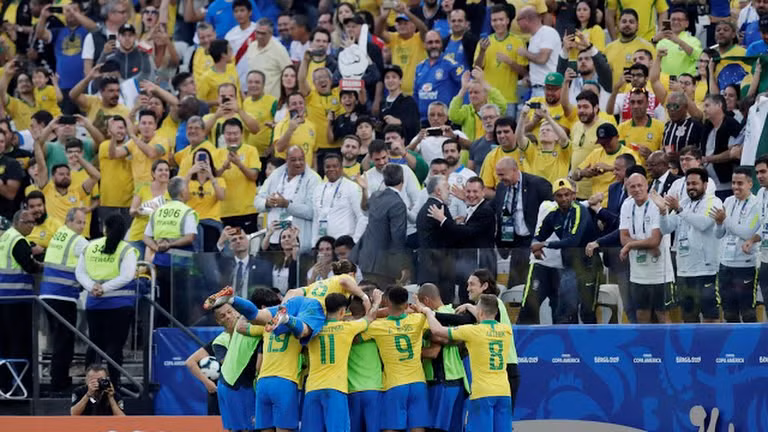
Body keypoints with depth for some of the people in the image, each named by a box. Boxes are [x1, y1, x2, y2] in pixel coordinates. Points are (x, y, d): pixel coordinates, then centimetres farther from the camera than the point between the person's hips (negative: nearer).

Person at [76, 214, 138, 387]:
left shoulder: (90, 247, 6)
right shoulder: (126, 250, -7)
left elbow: (80, 272, 3)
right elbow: (127, 276, -15)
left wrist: (92, 287, -9)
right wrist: (105, 288, -13)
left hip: (94, 303, 4)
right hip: (120, 304, -4)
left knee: (95, 344, 15)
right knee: (115, 346, -2)